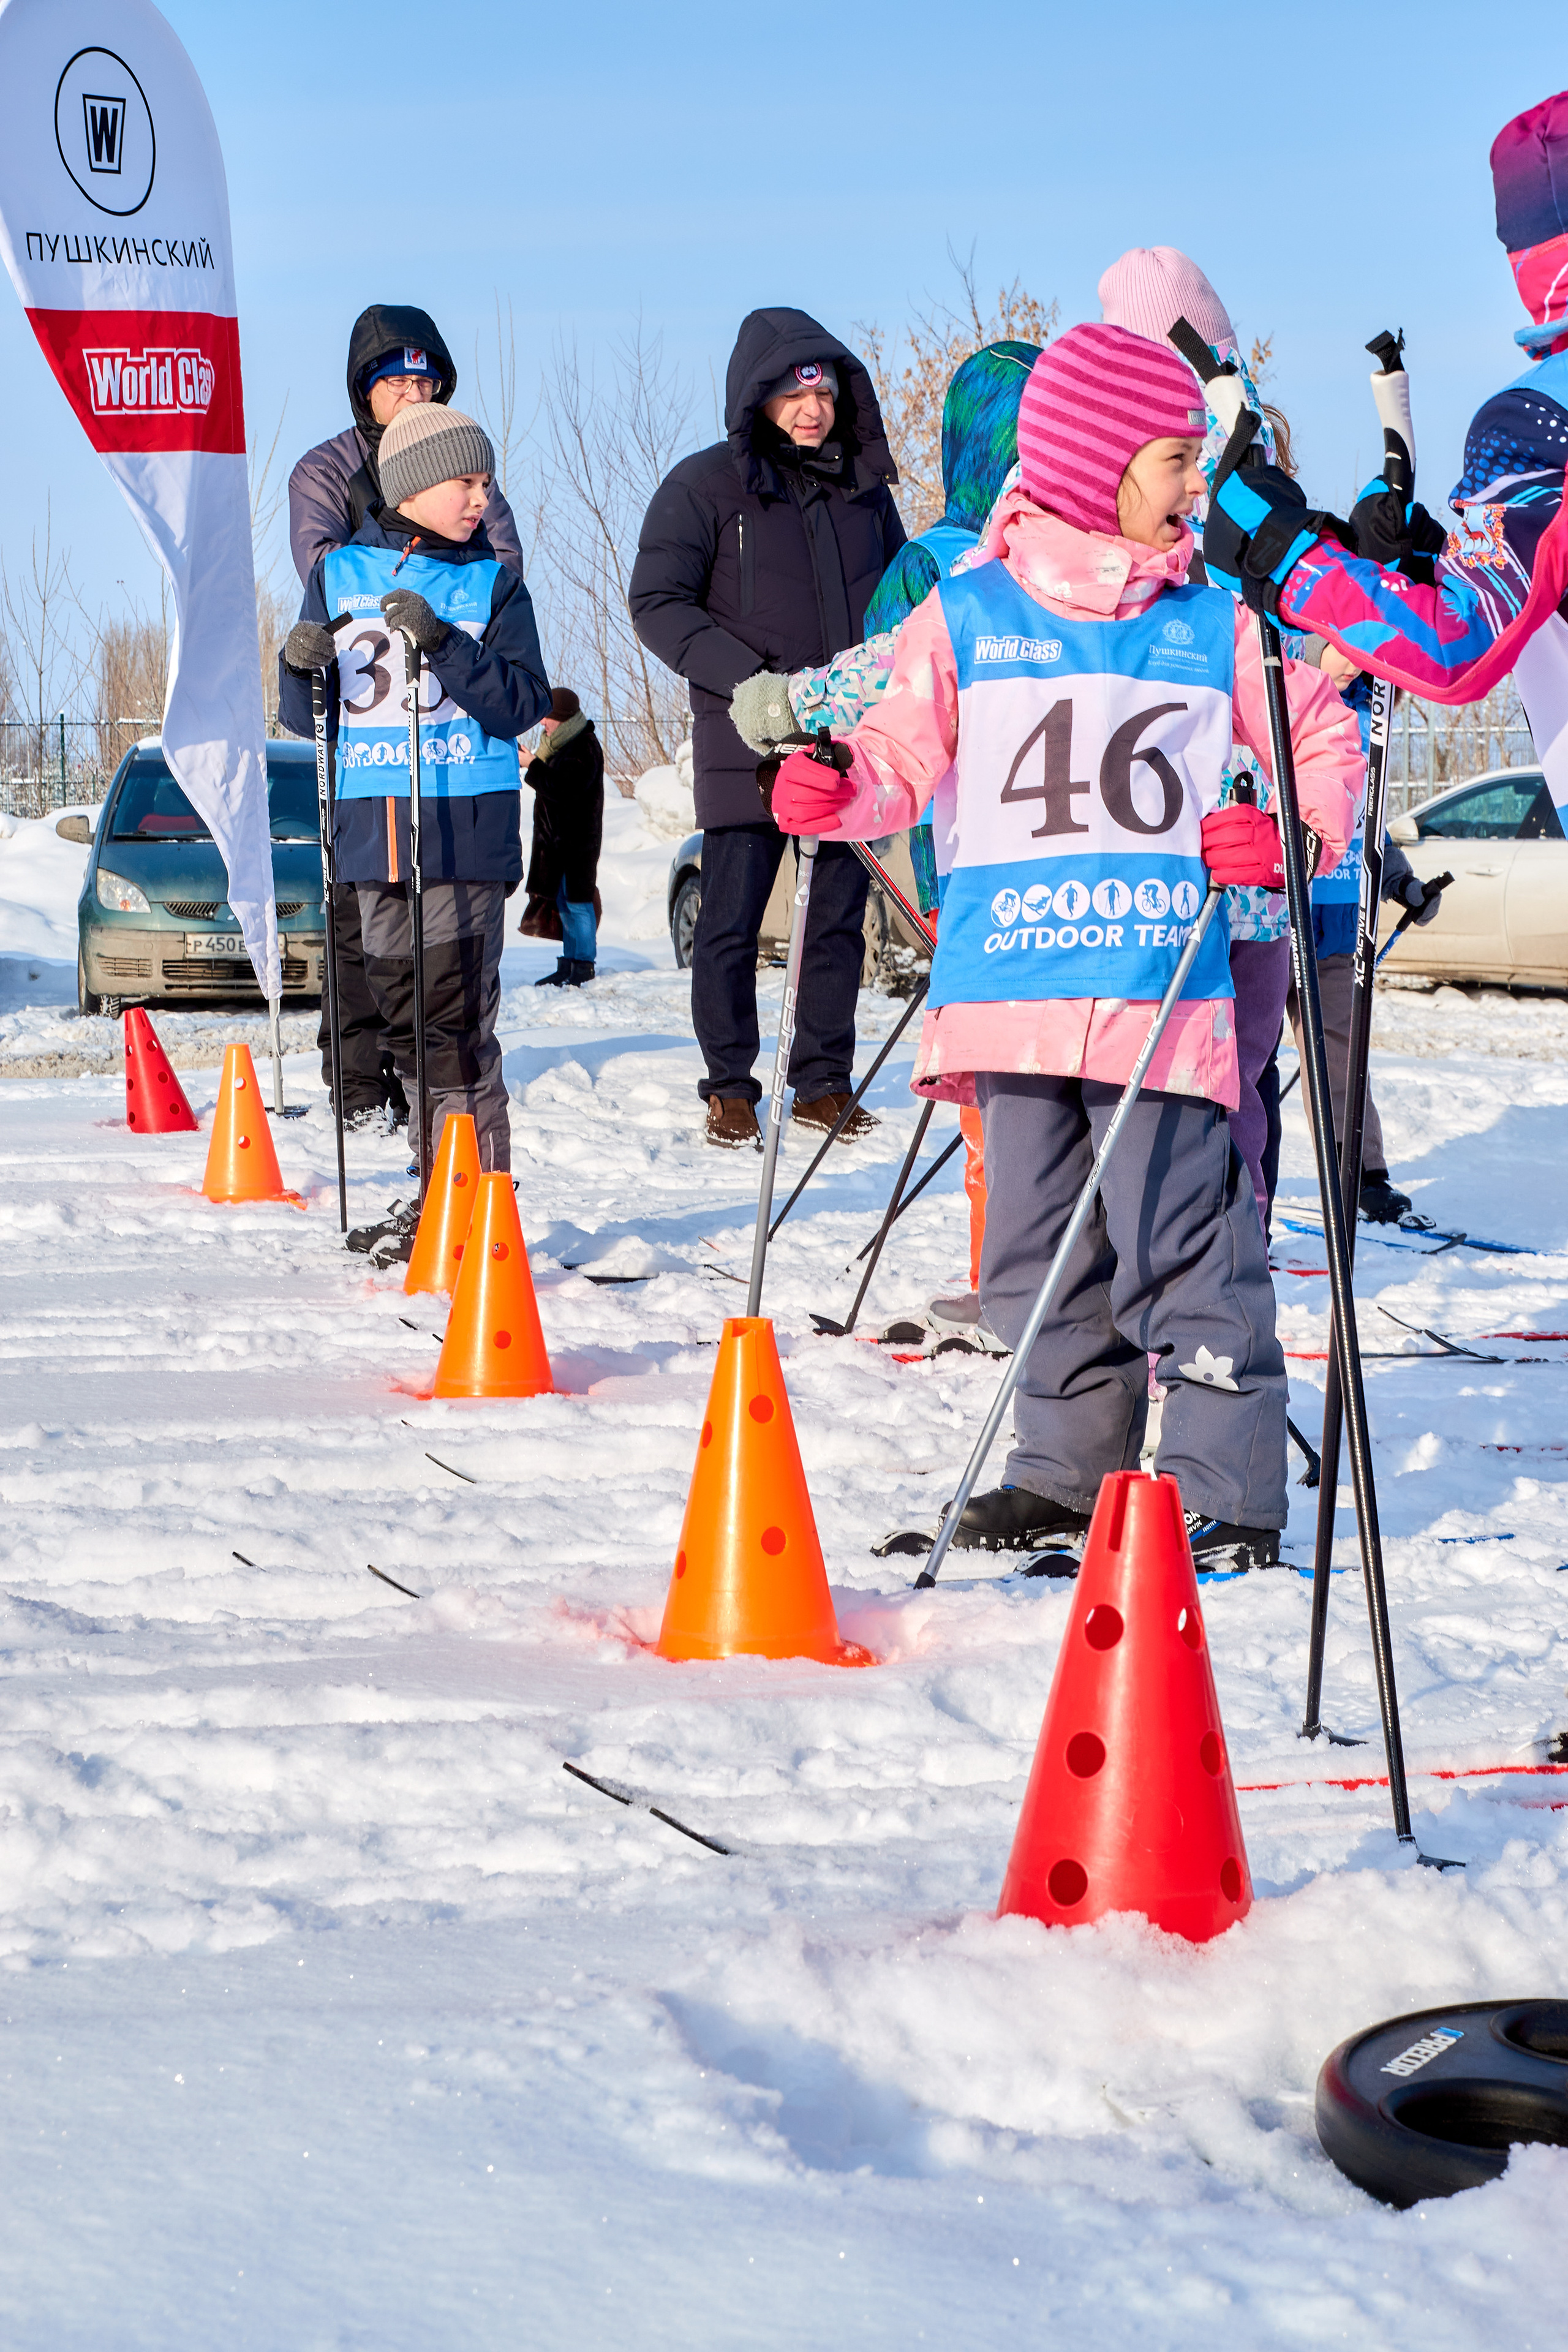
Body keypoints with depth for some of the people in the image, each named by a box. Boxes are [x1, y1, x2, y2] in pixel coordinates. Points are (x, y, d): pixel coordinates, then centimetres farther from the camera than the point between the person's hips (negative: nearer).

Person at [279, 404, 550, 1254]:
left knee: (456, 1016, -9)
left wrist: (444, 645, -18)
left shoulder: (491, 584, 6)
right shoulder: (340, 572, 11)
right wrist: (300, 668, -9)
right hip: (370, 828, 3)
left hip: (465, 830, -3)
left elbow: (524, 704, -6)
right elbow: (306, 715, 12)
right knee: (402, 1015, 8)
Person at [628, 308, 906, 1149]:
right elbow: (658, 603, -6)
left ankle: (824, 1084, 16)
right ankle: (730, 1090, 10)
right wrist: (747, 677, -16)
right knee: (732, 923, 0)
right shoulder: (704, 486, -3)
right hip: (748, 741, -4)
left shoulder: (865, 486, 11)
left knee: (841, 919, 7)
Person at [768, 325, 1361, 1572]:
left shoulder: (1217, 625, 8)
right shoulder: (966, 617, 7)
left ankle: (1229, 1495, 0)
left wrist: (1289, 834, -6)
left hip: (1163, 991, -2)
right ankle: (1069, 1472, 24)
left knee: (1183, 1247, -7)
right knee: (1042, 1251, 10)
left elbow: (1326, 746, 14)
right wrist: (834, 791, -13)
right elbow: (901, 753, 9)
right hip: (1011, 992, 2)